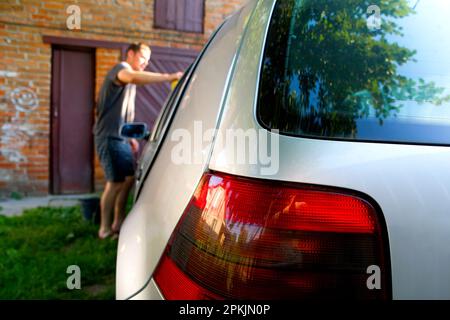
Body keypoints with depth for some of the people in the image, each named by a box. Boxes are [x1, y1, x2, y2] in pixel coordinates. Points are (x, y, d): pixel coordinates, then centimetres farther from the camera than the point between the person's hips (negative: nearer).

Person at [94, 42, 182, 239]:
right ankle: (105, 229, 2)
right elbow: (135, 77, -34)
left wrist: (131, 137, 22)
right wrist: (170, 77, -38)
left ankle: (118, 222, 21)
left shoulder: (129, 81, 23)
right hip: (110, 137, -10)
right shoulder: (120, 69, -8)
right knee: (115, 183, -9)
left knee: (129, 178, 11)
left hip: (121, 138, 10)